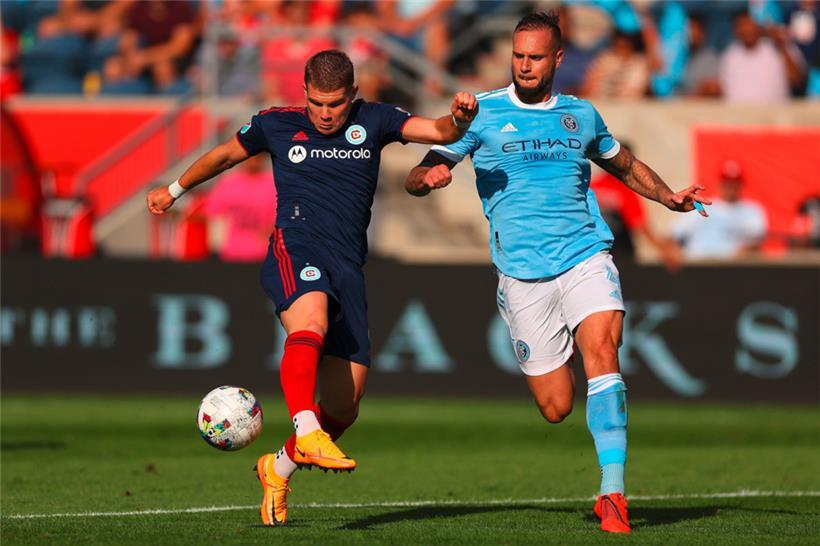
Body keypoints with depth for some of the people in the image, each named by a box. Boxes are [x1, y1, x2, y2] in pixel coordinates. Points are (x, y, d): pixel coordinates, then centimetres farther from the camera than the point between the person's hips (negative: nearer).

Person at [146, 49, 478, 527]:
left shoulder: (373, 121, 13)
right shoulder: (277, 125, 11)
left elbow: (440, 132, 3)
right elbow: (226, 154, 28)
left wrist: (459, 118, -20)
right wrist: (175, 191, 38)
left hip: (349, 266, 3)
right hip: (296, 247, -3)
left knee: (345, 405, 0)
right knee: (311, 323, -38)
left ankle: (279, 468, 25)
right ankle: (307, 434, -58)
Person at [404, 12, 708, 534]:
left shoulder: (581, 114, 11)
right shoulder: (482, 112, 2)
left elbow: (625, 165, 29)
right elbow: (417, 177, 0)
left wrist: (670, 197, 11)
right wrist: (429, 177, -24)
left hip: (586, 256, 1)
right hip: (522, 274, -1)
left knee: (602, 346, -27)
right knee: (556, 408, -2)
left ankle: (613, 492, -29)